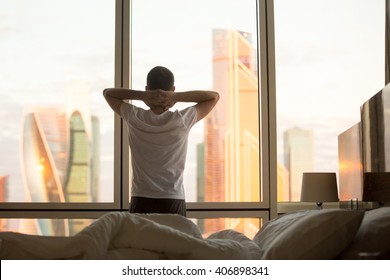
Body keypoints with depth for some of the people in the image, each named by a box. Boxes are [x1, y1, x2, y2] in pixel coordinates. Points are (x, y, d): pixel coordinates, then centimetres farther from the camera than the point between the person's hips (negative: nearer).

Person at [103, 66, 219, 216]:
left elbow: (108, 92, 12)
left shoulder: (134, 118, -6)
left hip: (141, 203, 1)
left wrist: (141, 95, -5)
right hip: (173, 203, -1)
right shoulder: (182, 121, -9)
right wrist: (177, 97, -8)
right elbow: (214, 96, 5)